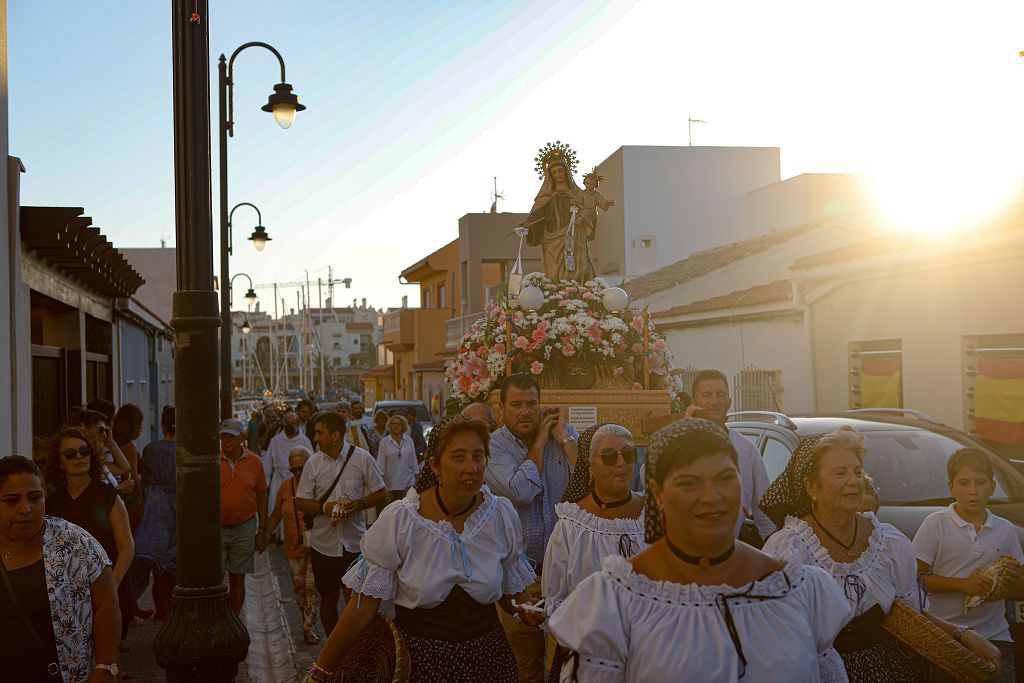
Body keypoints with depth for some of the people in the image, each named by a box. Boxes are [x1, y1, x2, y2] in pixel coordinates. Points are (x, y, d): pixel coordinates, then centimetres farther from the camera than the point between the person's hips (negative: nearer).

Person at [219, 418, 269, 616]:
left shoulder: (254, 462, 1)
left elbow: (261, 497, 7)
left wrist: (262, 529, 5)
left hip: (244, 527, 2)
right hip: (215, 527, -1)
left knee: (238, 579, 8)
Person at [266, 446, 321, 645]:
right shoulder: (286, 487, 3)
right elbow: (276, 515, 12)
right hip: (294, 547, 4)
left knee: (313, 585, -6)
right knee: (298, 586, 9)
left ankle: (309, 627, 4)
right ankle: (307, 620, 27)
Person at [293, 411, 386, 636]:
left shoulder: (362, 459, -4)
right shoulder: (313, 462, 1)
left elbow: (380, 493, 1)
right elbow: (301, 502, 3)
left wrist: (358, 504, -18)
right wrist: (324, 508, -16)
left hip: (354, 541, -2)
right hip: (324, 543, 2)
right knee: (328, 598, 11)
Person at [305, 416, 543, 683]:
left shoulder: (502, 515, -8)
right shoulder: (397, 520, -17)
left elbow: (512, 590, 5)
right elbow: (364, 606, -14)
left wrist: (528, 609, -15)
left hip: (487, 656, 3)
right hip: (417, 658, -2)